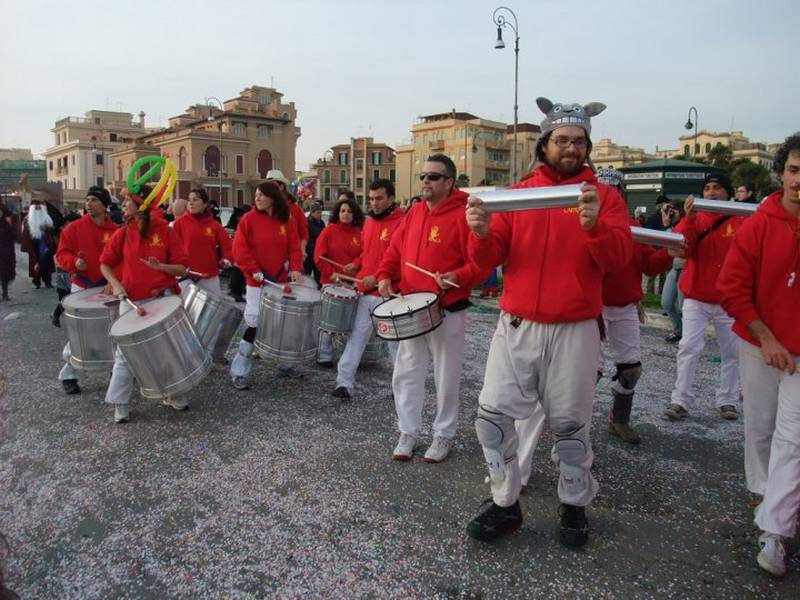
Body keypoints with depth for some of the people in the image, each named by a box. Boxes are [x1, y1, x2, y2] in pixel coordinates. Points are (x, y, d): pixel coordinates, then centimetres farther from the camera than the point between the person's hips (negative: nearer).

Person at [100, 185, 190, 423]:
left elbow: (182, 269, -7)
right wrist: (115, 284, -5)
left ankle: (172, 394, 28)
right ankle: (120, 404, 14)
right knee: (125, 353, 1)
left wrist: (160, 266, -25)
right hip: (131, 301, 1)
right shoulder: (123, 233, 1)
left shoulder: (165, 231, -5)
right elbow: (105, 264, 12)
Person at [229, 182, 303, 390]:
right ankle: (239, 372, 4)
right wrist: (256, 272, -15)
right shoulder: (249, 219, -4)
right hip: (258, 282, -4)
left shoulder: (285, 222, 6)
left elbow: (294, 247, 4)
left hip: (281, 281, 4)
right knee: (255, 324, -6)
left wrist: (295, 268, -12)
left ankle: (285, 364, 28)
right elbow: (240, 249, -9)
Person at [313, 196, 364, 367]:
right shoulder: (329, 231, 0)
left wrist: (355, 264, -13)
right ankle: (324, 356, 8)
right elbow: (319, 257, -5)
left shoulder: (358, 233, 8)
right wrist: (333, 274, -11)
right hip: (331, 282, -3)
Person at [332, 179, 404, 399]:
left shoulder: (401, 223, -11)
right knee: (356, 338, 4)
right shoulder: (369, 222, 13)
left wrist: (378, 278, -22)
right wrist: (357, 267, 9)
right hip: (366, 292, 7)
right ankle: (344, 383, 8)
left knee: (396, 342, 7)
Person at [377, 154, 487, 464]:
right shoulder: (414, 212, 9)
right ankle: (408, 432, 25)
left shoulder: (463, 215, -11)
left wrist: (457, 277, -30)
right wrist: (385, 275, -2)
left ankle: (444, 435, 25)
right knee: (406, 374, 10)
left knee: (446, 378, 8)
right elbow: (395, 249, 14)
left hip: (447, 312, -6)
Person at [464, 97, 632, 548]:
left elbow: (619, 258, -11)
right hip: (516, 327, 2)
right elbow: (489, 260, -1)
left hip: (575, 330, -1)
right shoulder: (517, 193, 6)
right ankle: (506, 505, 19)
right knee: (494, 414, 0)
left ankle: (575, 506, 30)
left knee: (570, 423, 8)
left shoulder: (604, 196, 3)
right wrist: (482, 232, -23)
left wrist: (594, 225, -31)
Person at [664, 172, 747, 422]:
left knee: (731, 352, 8)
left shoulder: (741, 221, 2)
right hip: (696, 298, -1)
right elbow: (677, 250, -14)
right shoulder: (694, 218, 1)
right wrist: (689, 218, -25)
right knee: (689, 348, -6)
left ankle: (727, 401, 20)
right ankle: (681, 400, -2)